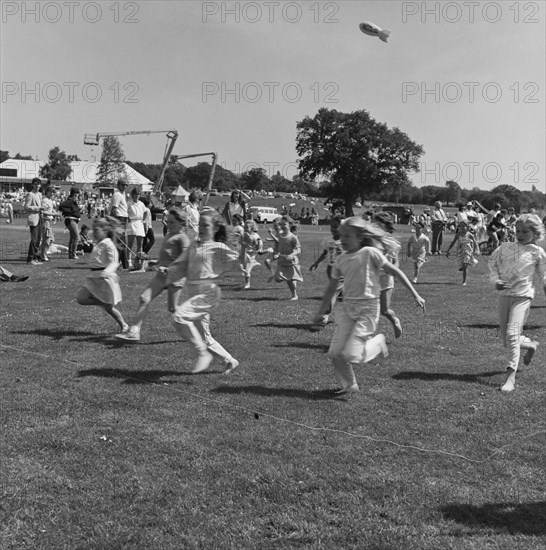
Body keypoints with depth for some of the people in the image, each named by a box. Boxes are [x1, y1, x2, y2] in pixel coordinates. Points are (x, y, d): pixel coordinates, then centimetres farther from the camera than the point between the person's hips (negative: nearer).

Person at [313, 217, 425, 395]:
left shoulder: (370, 253, -8)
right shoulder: (341, 260, 8)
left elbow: (395, 272, -5)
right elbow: (331, 288, 17)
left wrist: (415, 295, -5)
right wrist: (321, 312, 18)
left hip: (367, 308, -5)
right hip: (347, 307, 5)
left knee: (350, 355, -14)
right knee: (335, 353, -4)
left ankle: (377, 342, 15)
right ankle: (348, 385, 20)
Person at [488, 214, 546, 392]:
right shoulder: (505, 247, 4)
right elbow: (493, 263, 13)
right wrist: (496, 280, -2)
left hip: (522, 296, -4)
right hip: (504, 295, 4)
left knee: (512, 334, -20)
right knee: (506, 341, 11)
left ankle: (511, 376, -16)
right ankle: (531, 345, 44)